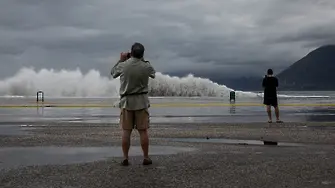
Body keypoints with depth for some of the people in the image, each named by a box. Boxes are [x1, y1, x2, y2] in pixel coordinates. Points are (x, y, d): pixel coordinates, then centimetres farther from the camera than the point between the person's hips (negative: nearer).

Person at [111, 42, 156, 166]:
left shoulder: (122, 66, -9)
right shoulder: (146, 66, -9)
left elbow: (113, 73, 12)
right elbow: (153, 73, 15)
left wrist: (121, 60, 18)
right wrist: (143, 60, 16)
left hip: (126, 101, 0)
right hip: (141, 101, 0)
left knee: (126, 131, 5)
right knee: (143, 131, 5)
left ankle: (125, 158, 8)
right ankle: (146, 158, 10)